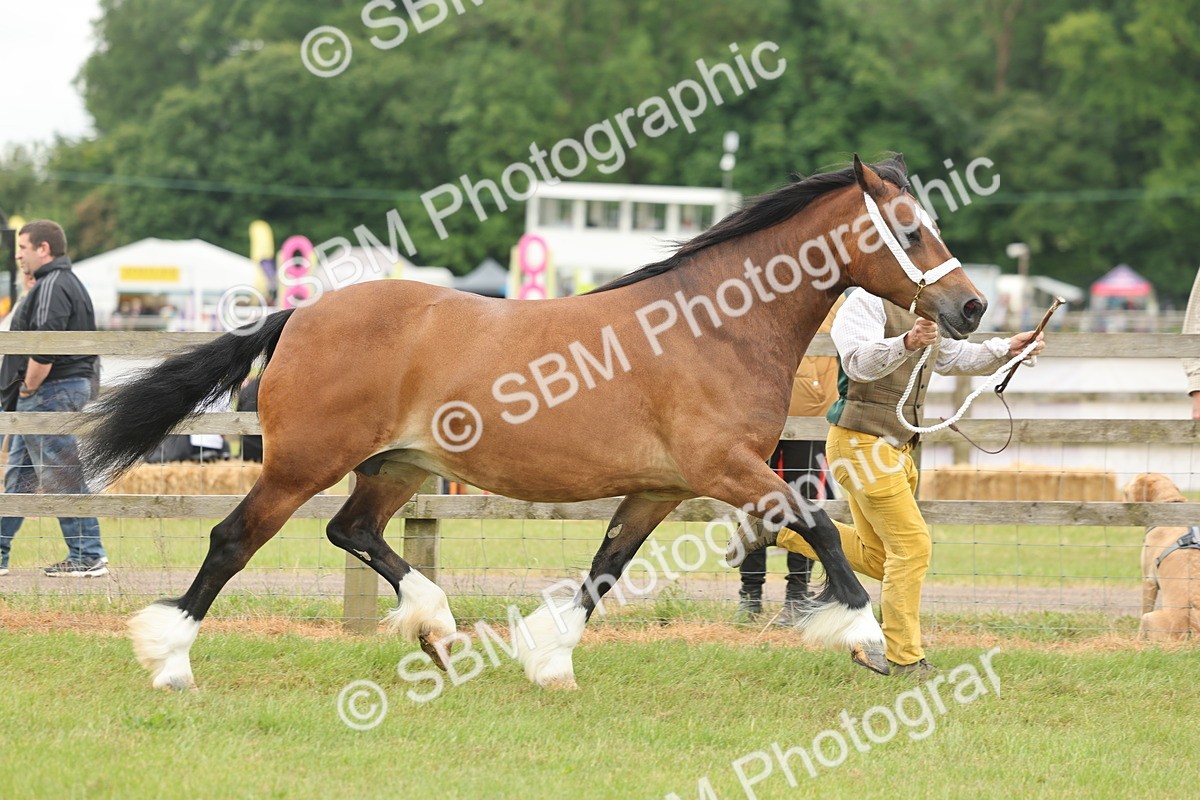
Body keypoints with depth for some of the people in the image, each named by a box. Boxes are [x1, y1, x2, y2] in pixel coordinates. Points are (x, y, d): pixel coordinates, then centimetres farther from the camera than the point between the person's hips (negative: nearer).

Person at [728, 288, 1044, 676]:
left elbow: (955, 357, 27)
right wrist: (907, 343, -47)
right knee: (912, 545, -11)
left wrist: (1007, 349, 13)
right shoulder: (866, 303, -14)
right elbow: (860, 362, -30)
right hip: (860, 443, -10)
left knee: (877, 557, 17)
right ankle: (904, 658, -4)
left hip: (895, 448, 10)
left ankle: (777, 529, 25)